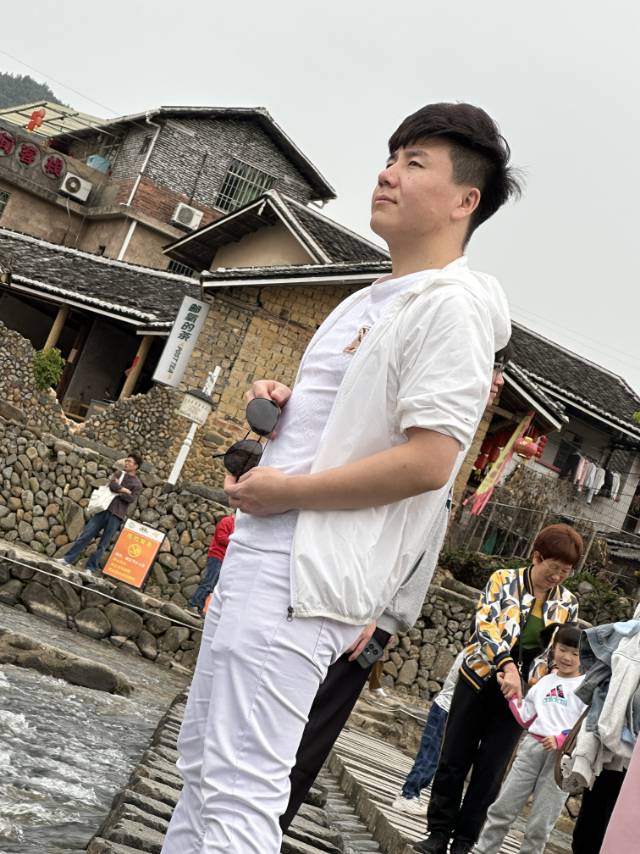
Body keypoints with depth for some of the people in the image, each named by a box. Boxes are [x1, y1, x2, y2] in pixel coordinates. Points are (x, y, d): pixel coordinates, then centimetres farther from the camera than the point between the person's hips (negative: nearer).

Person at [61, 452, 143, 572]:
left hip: (117, 516, -3)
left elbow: (130, 499, -9)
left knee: (103, 544, -2)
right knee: (86, 535, -3)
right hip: (104, 509, 3)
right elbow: (112, 485, -2)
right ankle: (67, 559, 0)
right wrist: (124, 490, -5)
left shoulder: (137, 485, 7)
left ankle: (91, 568, 2)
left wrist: (117, 490, -2)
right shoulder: (119, 474, 17)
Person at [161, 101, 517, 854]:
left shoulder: (451, 305, -12)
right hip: (261, 551, 10)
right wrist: (278, 399, 7)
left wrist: (286, 491, -17)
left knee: (238, 792, -10)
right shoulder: (366, 302, 18)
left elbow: (427, 461, -21)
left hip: (305, 572, -10)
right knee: (201, 763, 18)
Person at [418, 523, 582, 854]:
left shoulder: (567, 603, 5)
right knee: (454, 759, 3)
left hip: (519, 694, 1)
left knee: (490, 770, 3)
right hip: (480, 680, -1)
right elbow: (486, 623, -17)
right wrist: (508, 666, -31)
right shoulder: (504, 580, -4)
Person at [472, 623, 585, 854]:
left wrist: (560, 740, -21)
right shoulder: (544, 682, 15)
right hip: (532, 746, 4)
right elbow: (526, 719, 17)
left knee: (541, 822, 2)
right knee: (503, 806, 6)